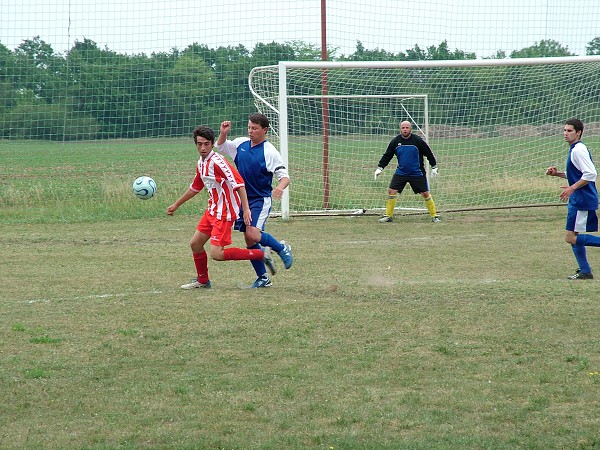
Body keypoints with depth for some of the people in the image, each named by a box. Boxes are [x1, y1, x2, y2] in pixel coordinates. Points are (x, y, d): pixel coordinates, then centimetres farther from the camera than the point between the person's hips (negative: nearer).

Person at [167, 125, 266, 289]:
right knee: (195, 244, 14)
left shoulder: (217, 161, -19)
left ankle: (261, 254, -9)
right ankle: (202, 280, 33)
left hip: (225, 213, -9)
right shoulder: (201, 163, 10)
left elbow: (238, 183, -24)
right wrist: (176, 205, 34)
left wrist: (246, 209, -29)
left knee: (216, 254, -15)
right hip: (212, 211, 9)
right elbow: (195, 188, 27)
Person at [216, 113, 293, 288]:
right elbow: (221, 147, 22)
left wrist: (280, 187, -36)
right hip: (243, 199, 6)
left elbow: (285, 176, -14)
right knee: (249, 241, 5)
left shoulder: (270, 152, -12)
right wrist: (223, 134, 1)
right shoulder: (241, 144, 5)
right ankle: (263, 278, 17)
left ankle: (282, 249, 2)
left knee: (252, 234, -24)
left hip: (261, 200, -6)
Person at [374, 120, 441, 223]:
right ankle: (388, 215, 4)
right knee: (391, 191, -8)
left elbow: (429, 154, 0)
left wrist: (434, 167, 3)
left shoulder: (418, 141, -9)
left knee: (425, 194, -2)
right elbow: (387, 156, 6)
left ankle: (434, 216, 9)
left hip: (417, 173, -2)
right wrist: (380, 168, -1)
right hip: (401, 172, 2)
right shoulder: (395, 141, -2)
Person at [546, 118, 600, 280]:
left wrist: (572, 188, -22)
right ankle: (585, 271, 18)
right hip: (577, 200, 10)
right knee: (572, 237, 14)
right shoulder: (574, 149, 15)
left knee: (571, 238, -11)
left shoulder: (578, 150, -17)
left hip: (582, 200, -10)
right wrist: (557, 173, 14)